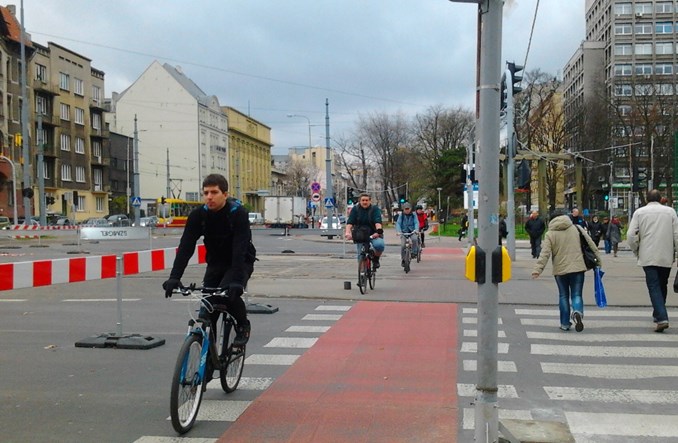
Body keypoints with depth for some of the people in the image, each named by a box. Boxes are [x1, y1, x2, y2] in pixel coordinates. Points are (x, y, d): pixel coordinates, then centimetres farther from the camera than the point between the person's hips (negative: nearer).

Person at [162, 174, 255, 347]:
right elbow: (185, 247, -20)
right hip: (215, 263, 4)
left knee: (227, 293, -30)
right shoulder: (198, 215, -13)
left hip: (241, 262, -4)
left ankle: (243, 325, -2)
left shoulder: (238, 213, -24)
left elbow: (240, 248, -34)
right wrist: (174, 277, -33)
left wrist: (237, 281, -46)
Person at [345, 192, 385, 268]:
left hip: (373, 234, -2)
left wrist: (379, 231, -38)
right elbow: (350, 222, -9)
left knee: (379, 245, -31)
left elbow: (377, 221, -19)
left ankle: (376, 259, -2)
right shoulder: (355, 209, 1)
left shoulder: (375, 209, -4)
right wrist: (348, 232, -29)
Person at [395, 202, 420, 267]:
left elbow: (416, 223, -9)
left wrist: (416, 230, -30)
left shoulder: (414, 215, 4)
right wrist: (398, 231, -26)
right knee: (403, 245, -16)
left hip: (412, 232, 0)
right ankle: (403, 259, 1)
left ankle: (414, 252, -16)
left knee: (414, 239, -33)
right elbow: (398, 223, -7)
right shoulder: (401, 216, 3)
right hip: (403, 232, 1)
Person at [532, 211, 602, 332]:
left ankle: (565, 323, 12)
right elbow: (590, 243, 7)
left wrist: (537, 269, -13)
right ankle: (578, 312, -24)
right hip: (578, 268, 1)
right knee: (576, 294, 6)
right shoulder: (576, 228, 5)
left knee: (563, 296, 12)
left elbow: (544, 254, -10)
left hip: (560, 270, -1)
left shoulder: (550, 234, -1)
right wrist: (598, 258, 17)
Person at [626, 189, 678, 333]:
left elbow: (631, 235, -5)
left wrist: (636, 251, 10)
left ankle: (662, 318, -18)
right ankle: (658, 314, 29)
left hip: (648, 257, -2)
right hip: (666, 257, 2)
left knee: (654, 287, -4)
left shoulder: (639, 212, 1)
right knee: (662, 286, 18)